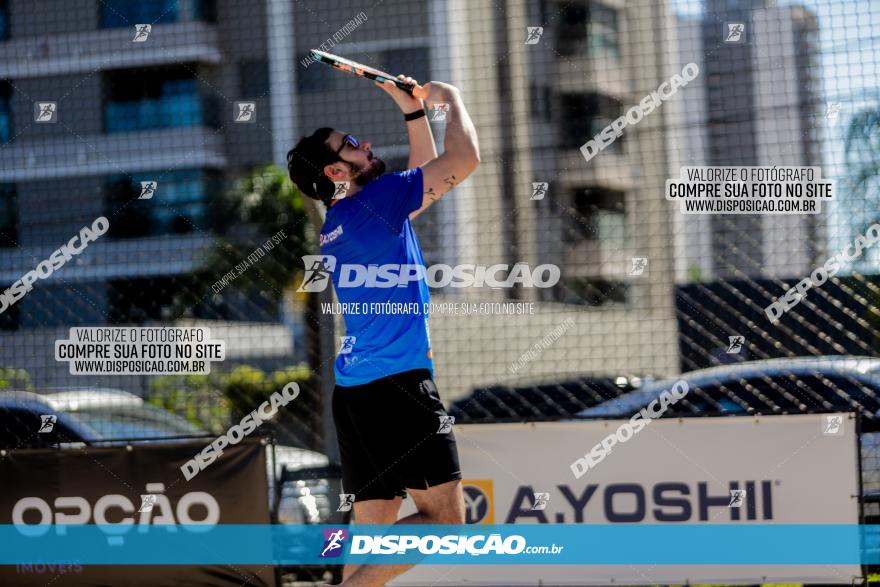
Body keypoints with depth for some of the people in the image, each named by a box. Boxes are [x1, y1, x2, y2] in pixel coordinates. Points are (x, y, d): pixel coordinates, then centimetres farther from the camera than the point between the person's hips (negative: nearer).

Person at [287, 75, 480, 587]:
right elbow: (465, 157, -8)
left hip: (354, 390, 9)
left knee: (374, 526, 6)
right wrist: (450, 99, 8)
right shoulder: (373, 201, -8)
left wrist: (415, 112, 27)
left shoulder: (338, 224, 18)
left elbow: (426, 173, 34)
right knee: (445, 518, -9)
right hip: (398, 383, -9)